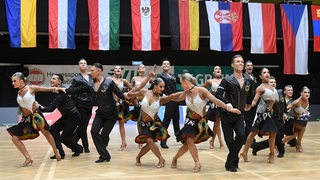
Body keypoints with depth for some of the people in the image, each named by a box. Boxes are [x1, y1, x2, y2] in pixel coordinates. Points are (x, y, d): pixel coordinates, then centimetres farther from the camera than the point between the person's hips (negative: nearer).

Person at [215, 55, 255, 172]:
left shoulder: (249, 81, 5)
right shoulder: (227, 80, -8)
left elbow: (250, 95, 24)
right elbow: (218, 94, -16)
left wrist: (248, 103, 20)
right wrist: (227, 103, -24)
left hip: (240, 115, 3)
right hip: (227, 115, -3)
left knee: (241, 135, -19)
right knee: (229, 140, -2)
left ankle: (231, 162, -4)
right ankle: (233, 162, 21)